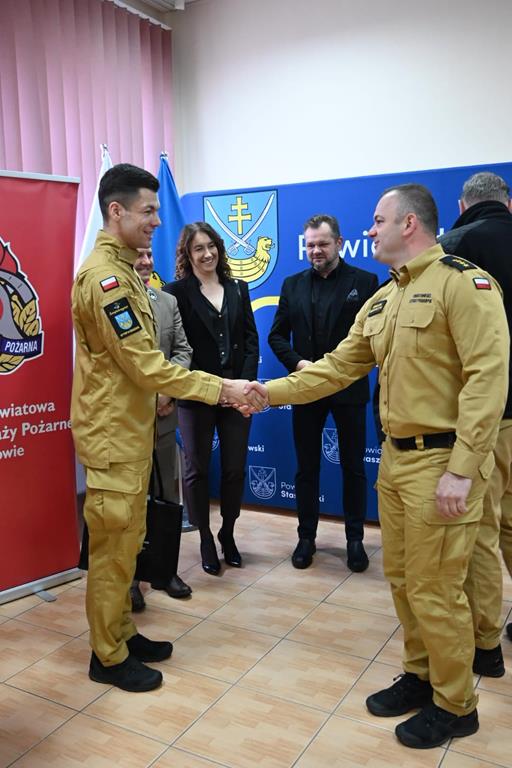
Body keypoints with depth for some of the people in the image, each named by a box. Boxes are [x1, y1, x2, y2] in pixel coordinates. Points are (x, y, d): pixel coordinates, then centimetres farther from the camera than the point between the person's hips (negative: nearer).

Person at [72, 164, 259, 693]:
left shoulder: (122, 271, 13)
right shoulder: (104, 277, -19)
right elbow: (146, 367, -22)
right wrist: (219, 389, -19)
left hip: (130, 426, 9)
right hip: (112, 433, -9)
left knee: (125, 539, 17)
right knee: (112, 545, 3)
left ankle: (122, 633, 32)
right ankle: (108, 657, 19)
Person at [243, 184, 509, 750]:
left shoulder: (462, 281, -12)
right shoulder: (382, 300, 14)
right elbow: (337, 368, 14)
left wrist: (461, 469, -23)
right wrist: (271, 392, 7)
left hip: (441, 461, -8)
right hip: (395, 457, 8)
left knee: (433, 589, 2)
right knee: (401, 577, 17)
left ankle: (455, 706, 24)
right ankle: (420, 676, 37)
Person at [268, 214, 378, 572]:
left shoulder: (364, 281, -2)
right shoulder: (293, 285, 7)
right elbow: (277, 335, 7)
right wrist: (297, 362, -9)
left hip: (349, 388, -2)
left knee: (353, 468, 9)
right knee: (306, 468, 11)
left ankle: (355, 538, 23)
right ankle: (306, 537, 24)